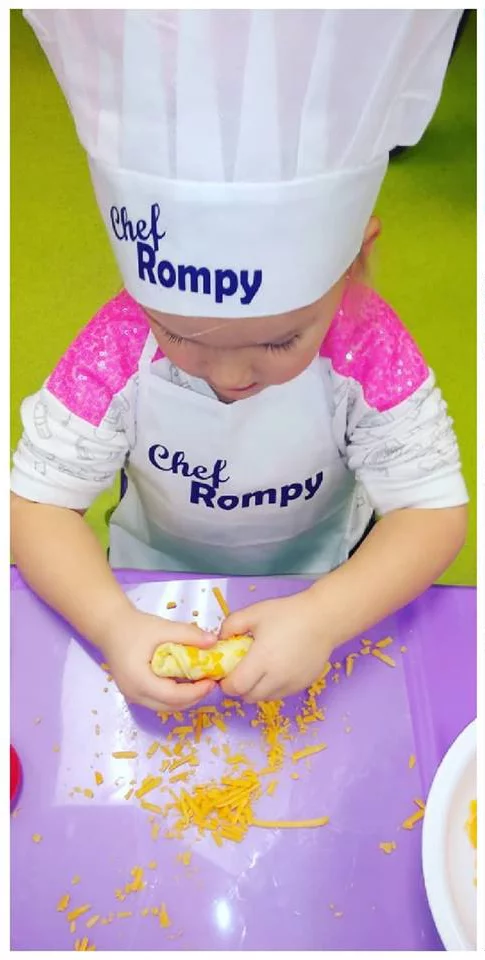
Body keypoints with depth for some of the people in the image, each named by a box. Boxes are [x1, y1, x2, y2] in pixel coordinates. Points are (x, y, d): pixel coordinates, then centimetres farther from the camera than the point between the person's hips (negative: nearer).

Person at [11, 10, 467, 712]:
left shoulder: (368, 349, -28)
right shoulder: (118, 347, -27)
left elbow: (434, 509, -24)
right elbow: (37, 499, -22)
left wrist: (323, 619, -42)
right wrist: (112, 623, -40)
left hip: (326, 571, 0)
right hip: (159, 571, 1)